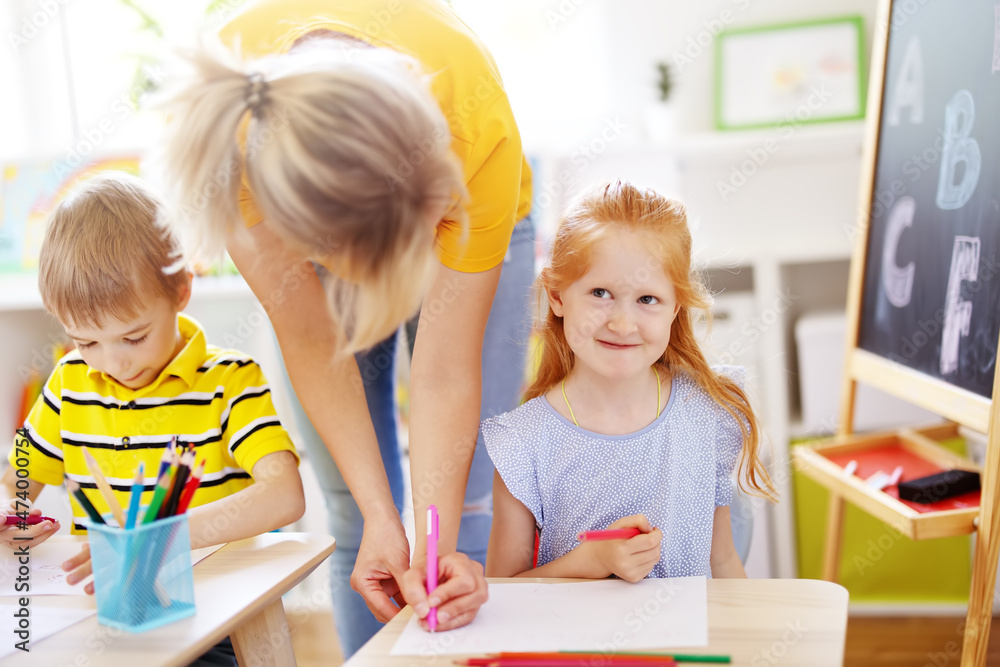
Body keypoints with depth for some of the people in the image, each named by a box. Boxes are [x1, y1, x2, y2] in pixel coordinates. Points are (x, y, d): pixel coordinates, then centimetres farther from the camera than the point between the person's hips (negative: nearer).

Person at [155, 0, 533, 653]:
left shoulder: (480, 125, -41)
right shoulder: (223, 129, -37)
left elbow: (446, 369, -30)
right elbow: (310, 341, -24)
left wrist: (438, 542, -34)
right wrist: (381, 516, -26)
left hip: (466, 217, -1)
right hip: (312, 226, 1)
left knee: (469, 500, -6)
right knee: (351, 520, 1)